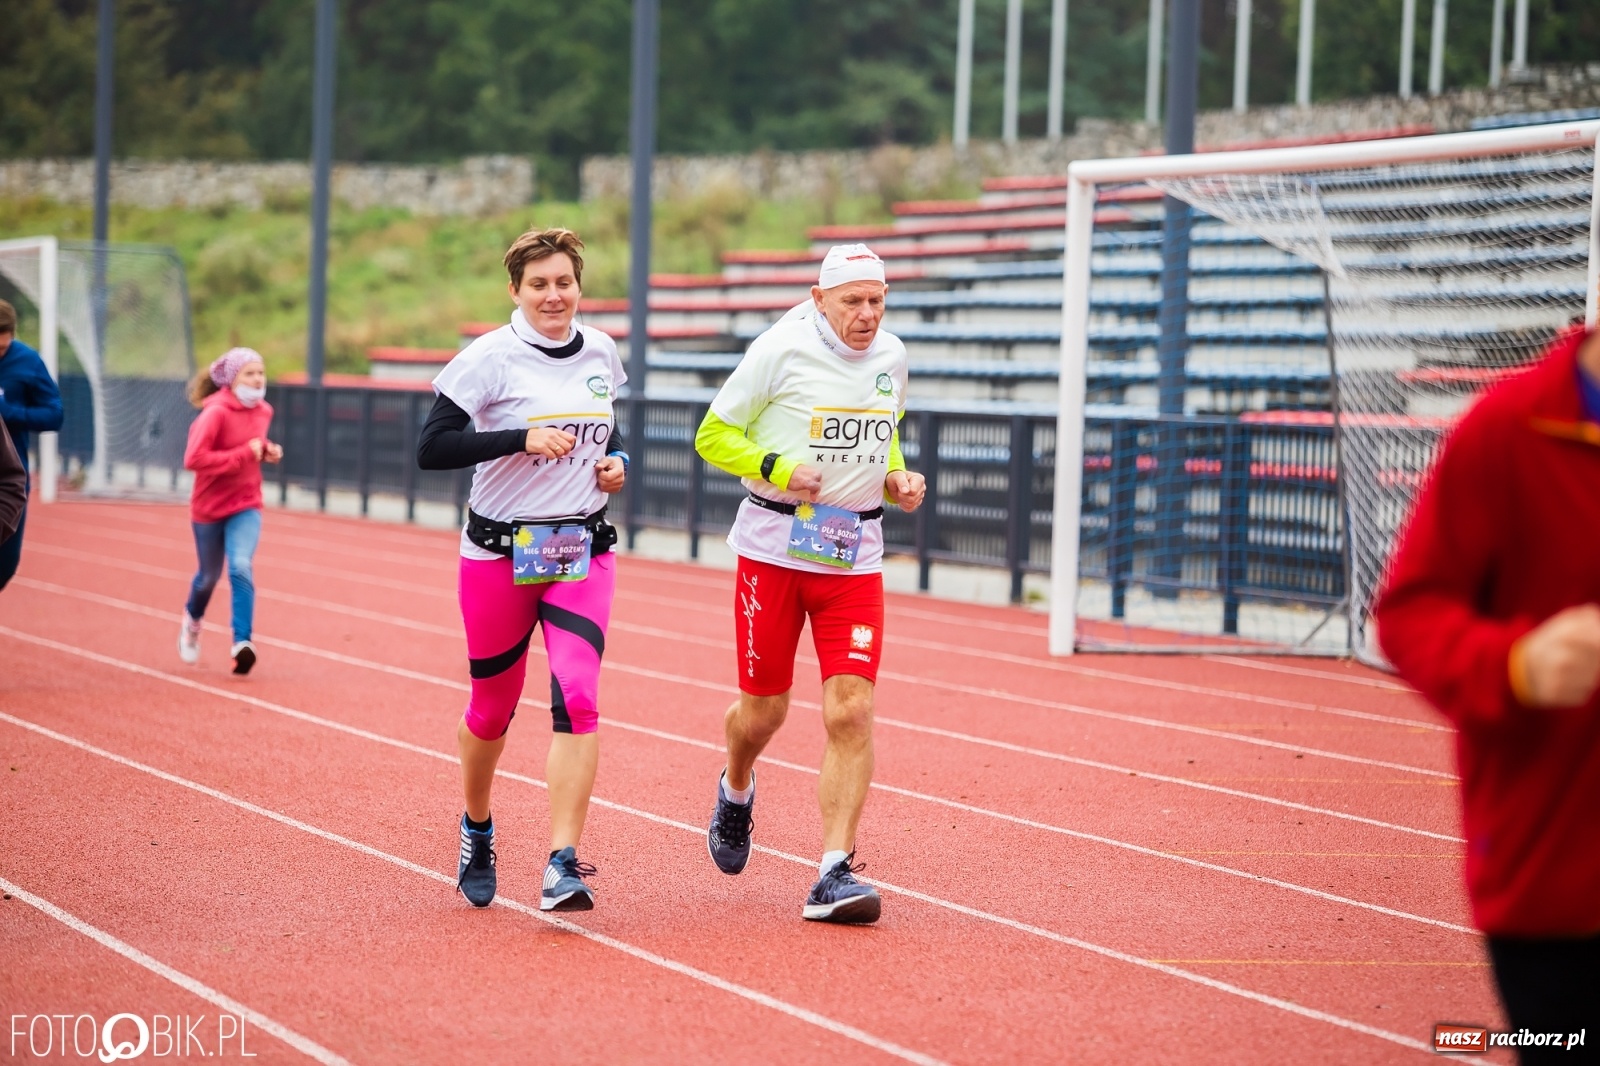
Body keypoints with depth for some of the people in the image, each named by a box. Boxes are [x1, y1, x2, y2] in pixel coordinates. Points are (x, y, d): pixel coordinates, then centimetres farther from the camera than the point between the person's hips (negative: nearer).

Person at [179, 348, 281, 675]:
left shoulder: (263, 411, 0)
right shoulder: (216, 413, -21)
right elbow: (193, 459, -29)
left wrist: (267, 451, -2)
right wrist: (244, 454, -27)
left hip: (246, 505, 3)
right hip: (210, 506, -3)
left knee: (241, 567, -20)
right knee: (209, 576, 15)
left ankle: (242, 642, -22)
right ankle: (193, 619, 46)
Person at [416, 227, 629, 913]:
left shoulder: (601, 353, 6)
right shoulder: (491, 358, -10)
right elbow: (431, 448, -18)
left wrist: (615, 461, 3)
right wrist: (522, 438, -25)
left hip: (582, 551, 3)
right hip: (500, 553, -2)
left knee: (577, 697, -17)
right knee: (492, 707, 11)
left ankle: (563, 867, -20)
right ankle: (476, 831, 40)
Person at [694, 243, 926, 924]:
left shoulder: (891, 357, 6)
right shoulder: (781, 350, -9)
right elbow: (713, 436, -5)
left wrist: (897, 478, 5)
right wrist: (782, 469, -19)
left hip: (855, 555, 3)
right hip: (774, 546, -3)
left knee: (851, 709, -10)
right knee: (763, 708, 6)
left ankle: (834, 874, -8)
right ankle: (736, 790, 43)